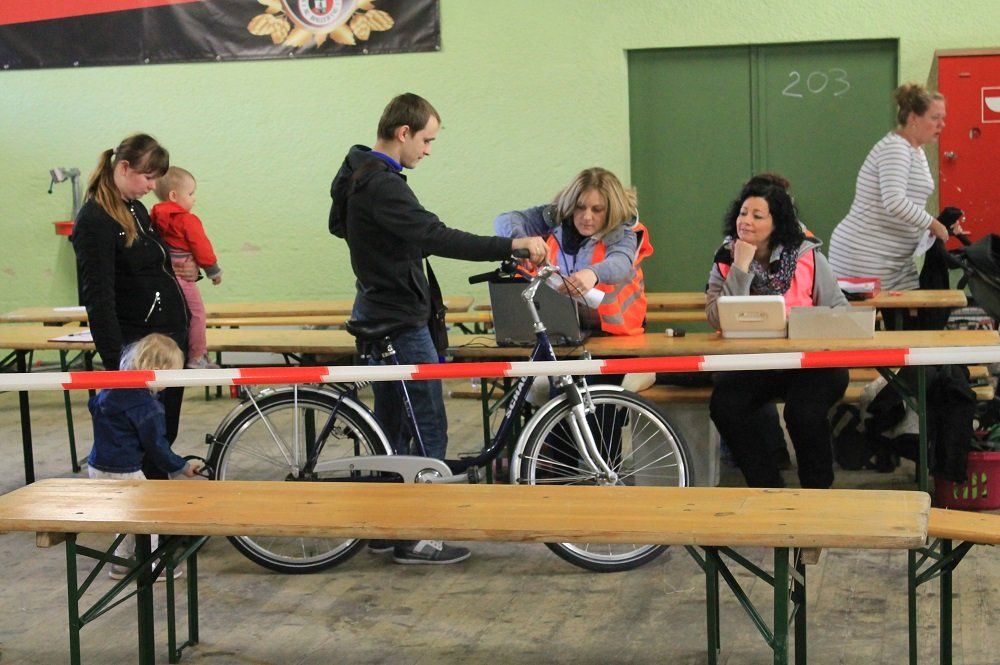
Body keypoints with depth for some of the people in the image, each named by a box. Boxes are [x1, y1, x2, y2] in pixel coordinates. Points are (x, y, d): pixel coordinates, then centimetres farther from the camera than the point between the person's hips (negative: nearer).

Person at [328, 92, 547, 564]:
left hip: (378, 312, 11)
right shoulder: (382, 185, -23)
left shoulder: (356, 176, 11)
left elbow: (338, 224, 29)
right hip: (399, 321, -11)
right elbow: (439, 238, -33)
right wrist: (514, 246, -35)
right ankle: (413, 537, -1)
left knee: (391, 422, 16)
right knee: (428, 427, -5)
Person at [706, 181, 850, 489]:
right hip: (750, 363, 2)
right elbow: (717, 318, -8)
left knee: (804, 411, -30)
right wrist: (741, 268, -13)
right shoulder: (725, 259, 6)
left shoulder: (805, 255, 1)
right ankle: (768, 488, -6)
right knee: (724, 407, -26)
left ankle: (817, 494, -2)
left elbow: (839, 310, 4)